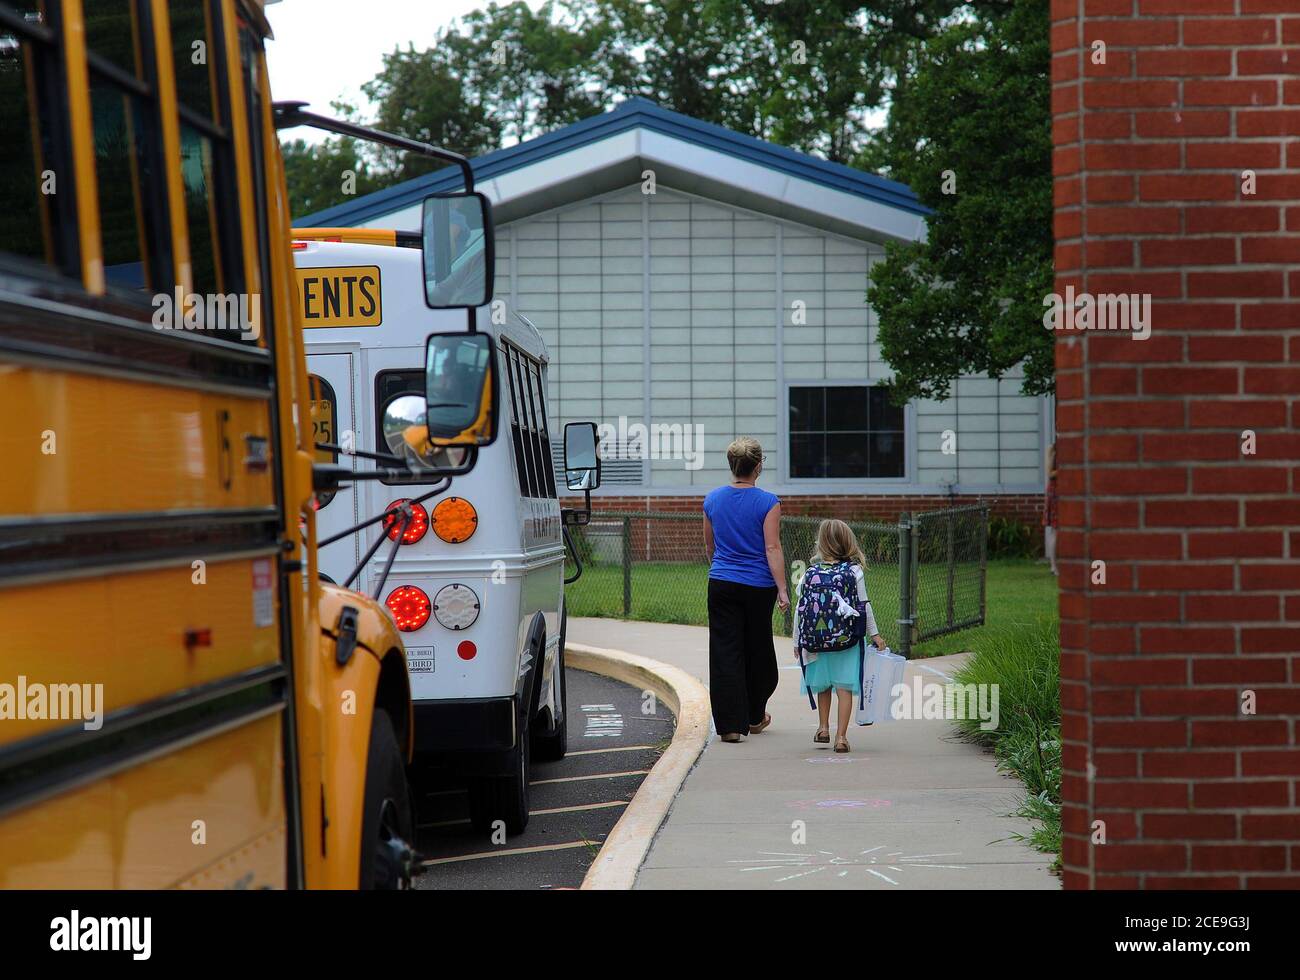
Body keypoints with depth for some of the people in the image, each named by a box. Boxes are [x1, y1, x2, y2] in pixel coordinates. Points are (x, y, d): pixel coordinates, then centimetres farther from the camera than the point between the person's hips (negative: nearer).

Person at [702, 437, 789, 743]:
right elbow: (772, 549, -15)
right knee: (758, 649, 16)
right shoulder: (767, 503, -10)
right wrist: (782, 590, -14)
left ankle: (731, 724, -6)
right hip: (758, 587, -2)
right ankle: (755, 716, 31)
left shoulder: (713, 499, 2)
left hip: (722, 585, 2)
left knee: (726, 652, 2)